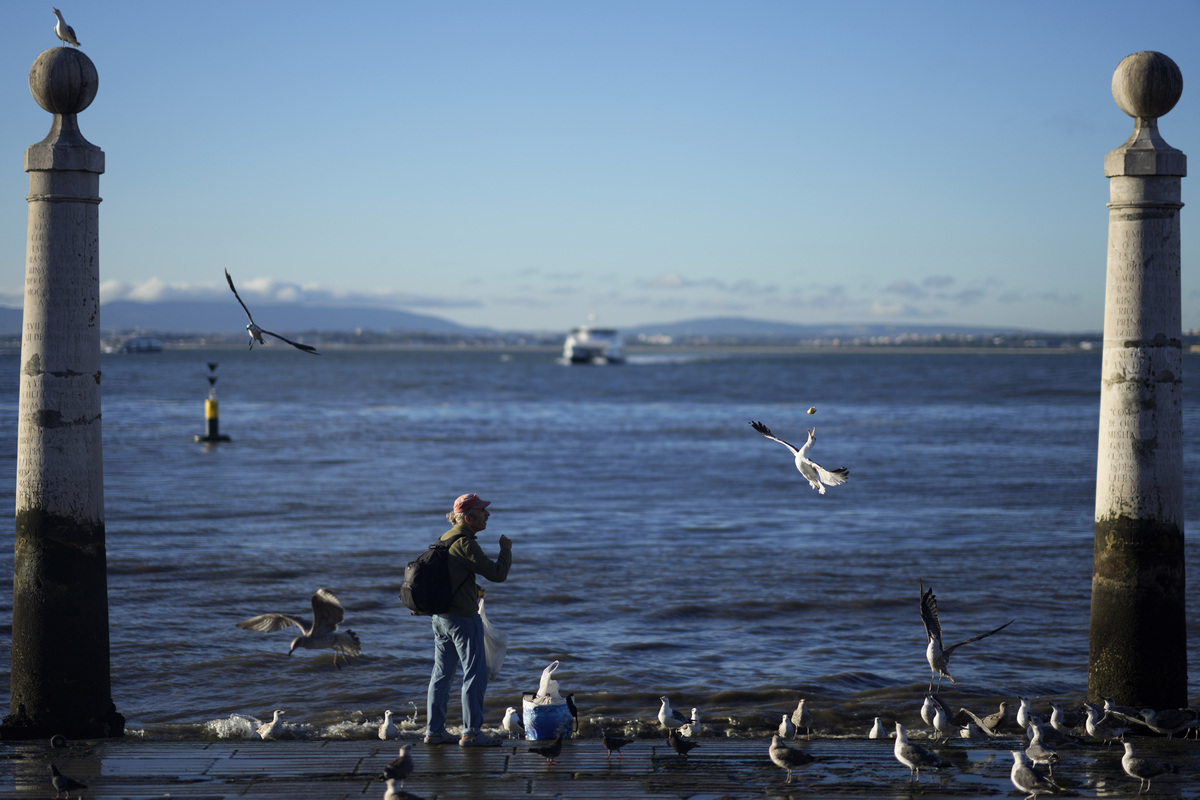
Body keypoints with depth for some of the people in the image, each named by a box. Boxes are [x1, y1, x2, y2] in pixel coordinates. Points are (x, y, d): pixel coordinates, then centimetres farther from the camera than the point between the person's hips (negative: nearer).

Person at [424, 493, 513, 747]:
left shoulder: (445, 539, 10)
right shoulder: (464, 544, -19)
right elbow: (497, 573, -21)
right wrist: (506, 550, -5)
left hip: (440, 616, 9)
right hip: (463, 618, -9)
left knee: (442, 673, 13)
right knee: (475, 674, -1)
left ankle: (434, 731, 18)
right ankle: (471, 733, 1)